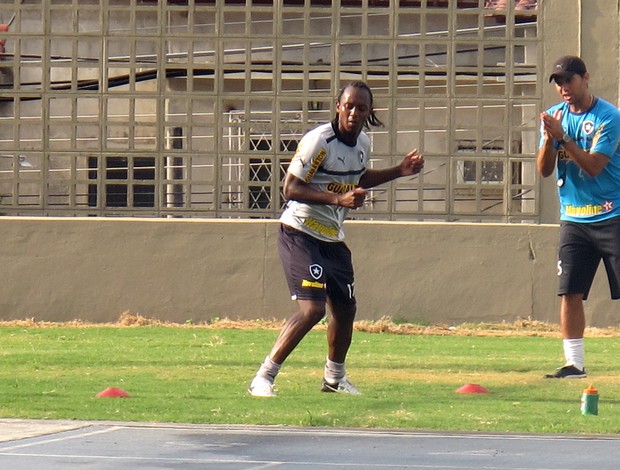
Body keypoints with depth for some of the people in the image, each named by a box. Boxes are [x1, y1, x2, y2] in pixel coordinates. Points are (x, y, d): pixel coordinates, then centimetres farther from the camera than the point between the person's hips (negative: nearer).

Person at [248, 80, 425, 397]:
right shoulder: (319, 141, -21)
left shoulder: (363, 144, 5)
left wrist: (399, 171, 13)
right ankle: (263, 378, -15)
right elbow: (290, 188, -21)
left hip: (333, 239, 8)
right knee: (312, 309, -21)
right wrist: (338, 199, -30)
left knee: (345, 308, 15)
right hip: (300, 233, -8)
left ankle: (334, 378, 38)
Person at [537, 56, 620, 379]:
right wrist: (549, 138, -15)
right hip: (573, 218, 5)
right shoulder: (555, 116, 8)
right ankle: (574, 364, 6)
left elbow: (593, 166, -18)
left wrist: (562, 137, -25)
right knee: (570, 292, 0)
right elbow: (544, 170, 3)